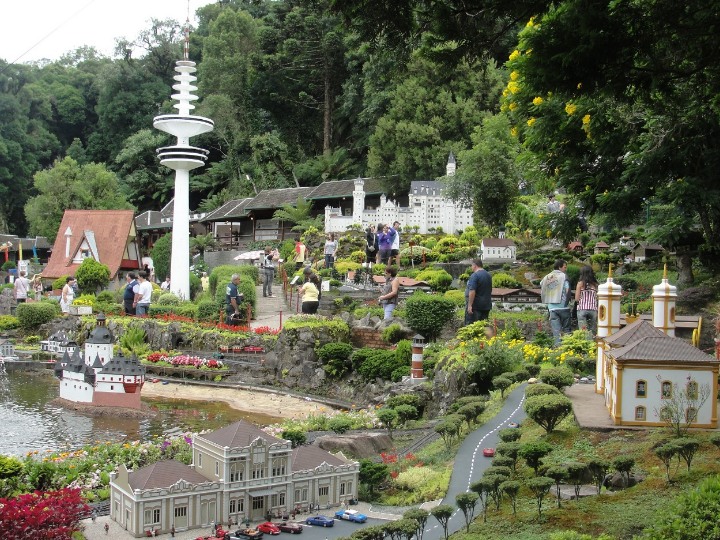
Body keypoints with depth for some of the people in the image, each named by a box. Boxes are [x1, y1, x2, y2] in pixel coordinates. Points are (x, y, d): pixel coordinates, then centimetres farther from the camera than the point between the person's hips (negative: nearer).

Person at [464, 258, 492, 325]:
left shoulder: (475, 275, -15)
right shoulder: (488, 275, 12)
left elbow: (472, 291, -23)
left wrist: (470, 305, -22)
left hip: (476, 306, -8)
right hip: (486, 305, 8)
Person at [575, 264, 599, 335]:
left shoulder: (581, 283, -1)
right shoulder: (595, 284, 4)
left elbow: (576, 299, -1)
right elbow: (597, 299, 4)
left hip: (582, 310, -2)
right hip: (593, 310, 2)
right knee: (593, 332, 6)